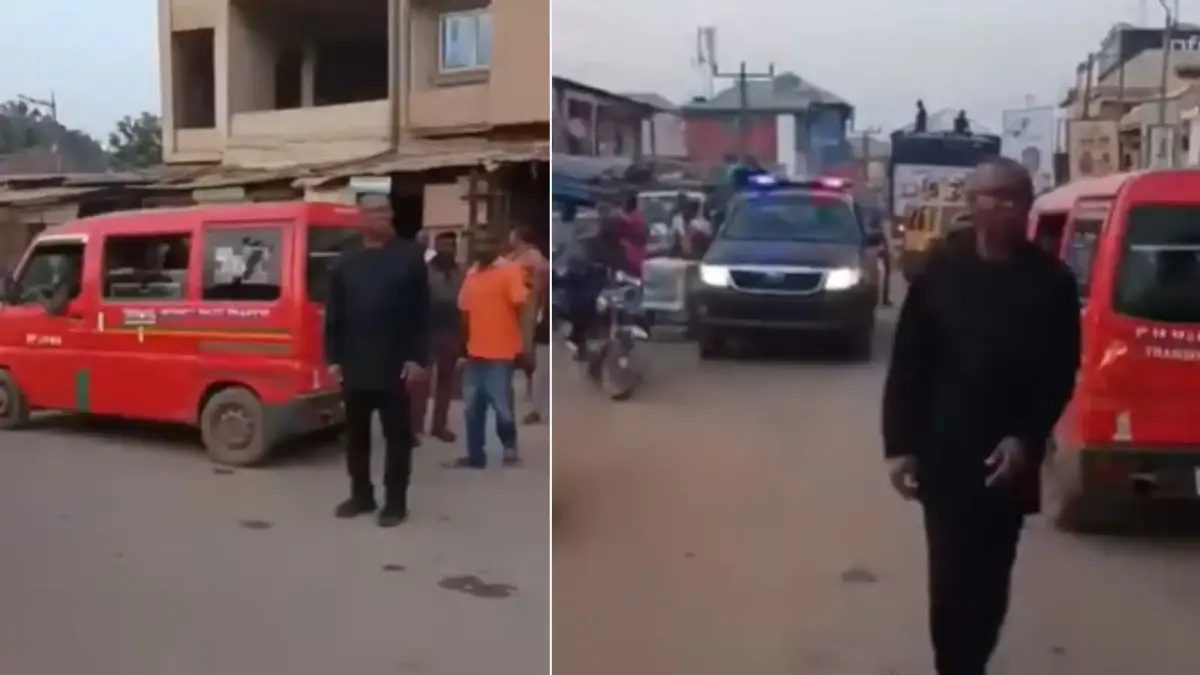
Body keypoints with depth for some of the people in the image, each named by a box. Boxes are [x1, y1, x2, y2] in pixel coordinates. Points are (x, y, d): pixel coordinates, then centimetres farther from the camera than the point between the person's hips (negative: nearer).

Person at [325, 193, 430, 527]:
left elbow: (422, 312, -4)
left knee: (397, 435, 3)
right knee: (356, 434, 12)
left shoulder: (410, 257, 0)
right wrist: (333, 358, 2)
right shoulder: (345, 264, 10)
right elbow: (334, 315, 9)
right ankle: (361, 495, 25)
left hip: (396, 365, -3)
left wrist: (419, 358, -10)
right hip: (354, 365, 4)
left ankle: (395, 501, 11)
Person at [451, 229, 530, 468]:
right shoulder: (471, 274, 12)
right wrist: (465, 348, 16)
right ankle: (475, 456, 20)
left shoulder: (510, 270, -8)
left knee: (502, 405, -1)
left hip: (501, 353, -6)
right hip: (475, 353, 6)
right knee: (472, 407, 10)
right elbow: (465, 312, 15)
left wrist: (522, 348, -17)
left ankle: (510, 448, 21)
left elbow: (521, 306, -13)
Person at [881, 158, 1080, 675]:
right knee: (949, 577, 0)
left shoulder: (1051, 281, -1)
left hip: (1008, 459, 2)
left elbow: (1061, 374, 2)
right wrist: (900, 444, -7)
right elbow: (906, 362, -3)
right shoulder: (940, 271, -4)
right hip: (944, 454, -1)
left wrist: (1028, 438, -10)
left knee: (990, 579, 11)